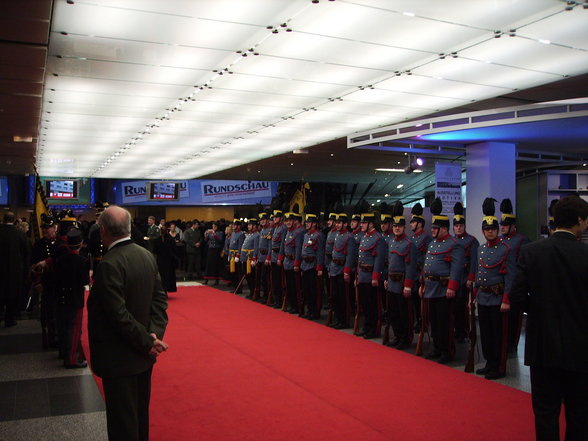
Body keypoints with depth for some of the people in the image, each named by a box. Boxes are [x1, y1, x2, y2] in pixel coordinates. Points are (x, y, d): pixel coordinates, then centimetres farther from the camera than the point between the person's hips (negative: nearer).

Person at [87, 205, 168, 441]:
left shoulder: (109, 265, -23)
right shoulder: (147, 255, 0)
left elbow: (119, 315, -25)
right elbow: (160, 298, 1)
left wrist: (147, 342, -15)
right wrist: (155, 334, -8)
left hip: (119, 359, -7)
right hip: (142, 356, 8)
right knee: (141, 414, 22)